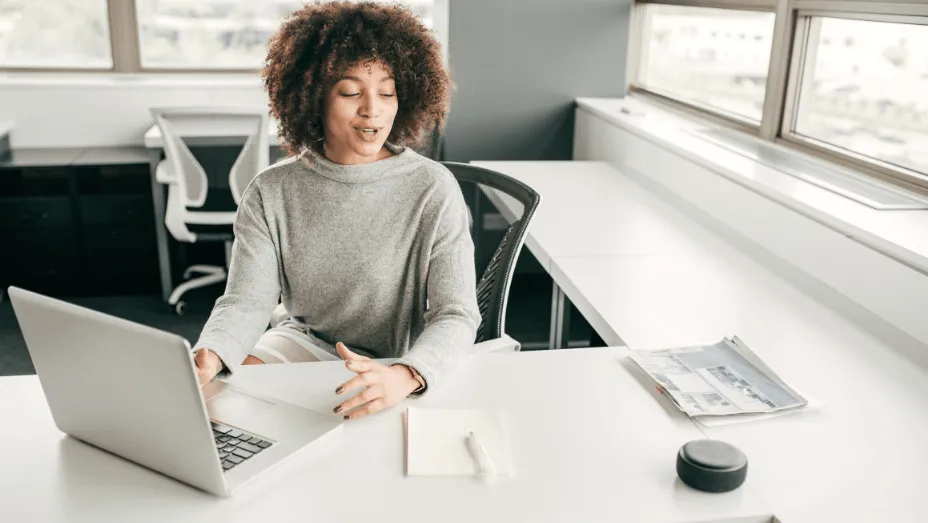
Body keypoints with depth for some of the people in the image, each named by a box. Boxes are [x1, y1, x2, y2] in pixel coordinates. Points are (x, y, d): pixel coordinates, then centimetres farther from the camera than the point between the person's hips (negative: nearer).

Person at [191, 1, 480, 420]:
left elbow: (456, 315, -19)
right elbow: (246, 301, -12)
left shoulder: (432, 190, -15)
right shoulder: (271, 193, -5)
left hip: (396, 362, -2)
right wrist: (208, 358, -36)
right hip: (301, 340, 3)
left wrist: (405, 377, -40)